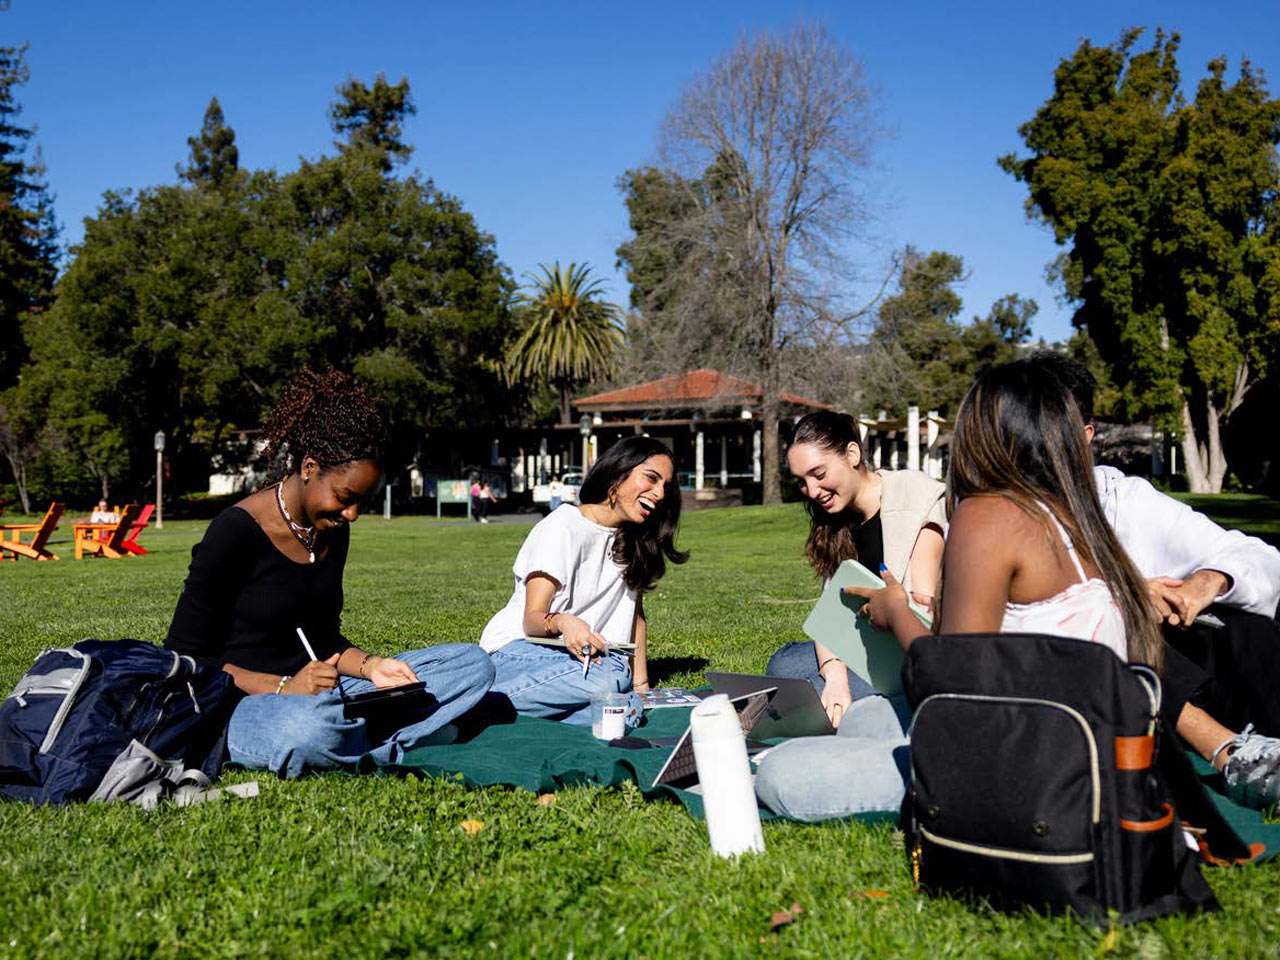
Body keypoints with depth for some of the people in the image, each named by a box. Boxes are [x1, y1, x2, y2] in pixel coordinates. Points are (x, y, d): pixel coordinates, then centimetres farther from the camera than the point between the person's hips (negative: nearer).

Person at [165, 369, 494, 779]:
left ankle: (358, 738, -19)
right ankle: (402, 743, -15)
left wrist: (369, 665, -4)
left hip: (320, 691, 7)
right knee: (311, 724, -44)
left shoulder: (331, 531, 8)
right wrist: (283, 688, -23)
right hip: (242, 703, -7)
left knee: (472, 664, -5)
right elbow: (184, 657, -12)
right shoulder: (236, 532, -13)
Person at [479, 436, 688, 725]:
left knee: (628, 710, -28)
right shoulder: (562, 527, -11)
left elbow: (635, 614, 14)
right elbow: (532, 619, -16)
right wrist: (561, 622, -38)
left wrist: (641, 683, 4)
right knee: (608, 676, -37)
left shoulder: (634, 540, 11)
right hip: (520, 648, -5)